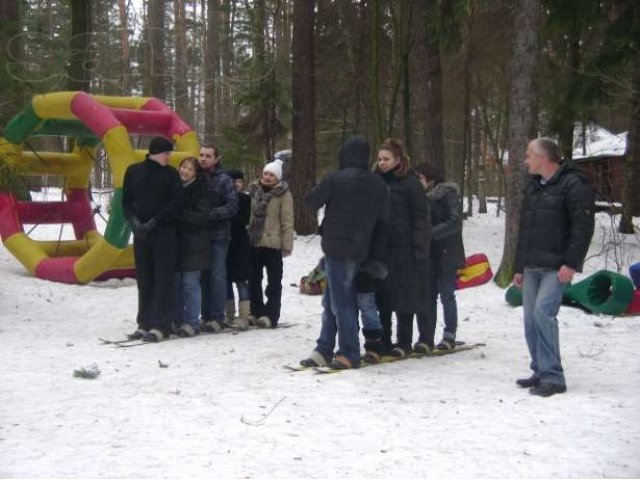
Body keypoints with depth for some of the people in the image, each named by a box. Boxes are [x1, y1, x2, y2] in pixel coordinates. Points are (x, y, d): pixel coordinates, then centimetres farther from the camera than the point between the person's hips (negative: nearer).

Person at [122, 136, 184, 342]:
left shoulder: (171, 174, 1)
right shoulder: (133, 171, 8)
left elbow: (177, 204, -5)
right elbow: (126, 201, 10)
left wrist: (153, 222, -12)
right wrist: (133, 221, -7)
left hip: (164, 233, -3)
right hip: (140, 233, 3)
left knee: (163, 280, -5)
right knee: (144, 280, 7)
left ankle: (160, 326, -4)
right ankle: (144, 324, 14)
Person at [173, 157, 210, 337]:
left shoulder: (200, 189, -4)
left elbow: (203, 216, -13)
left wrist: (180, 213, -21)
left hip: (193, 244, -5)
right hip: (175, 242, 5)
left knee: (190, 283, -4)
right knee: (175, 283, 7)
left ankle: (191, 323, 2)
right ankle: (177, 321, 16)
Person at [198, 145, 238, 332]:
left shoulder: (224, 180, -3)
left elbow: (232, 206, -9)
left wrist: (210, 214, -17)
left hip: (218, 234, -4)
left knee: (217, 276, -2)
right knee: (203, 276, 8)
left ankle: (217, 317, 3)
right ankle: (206, 315, 15)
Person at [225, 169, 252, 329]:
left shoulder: (245, 199, 0)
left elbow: (245, 220, -9)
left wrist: (230, 218, -18)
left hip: (239, 243, -4)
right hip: (225, 242, 4)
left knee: (240, 279, -6)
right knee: (227, 279, 8)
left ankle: (243, 316, -4)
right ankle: (230, 315, 17)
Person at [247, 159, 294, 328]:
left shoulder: (283, 194, -6)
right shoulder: (255, 191, 12)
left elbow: (287, 221, -9)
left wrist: (287, 245, -14)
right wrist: (247, 235, 11)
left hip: (273, 244, -6)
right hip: (254, 242, 6)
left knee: (274, 281, 1)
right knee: (254, 279, 11)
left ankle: (271, 315, 3)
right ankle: (256, 312, 21)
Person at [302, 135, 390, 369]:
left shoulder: (335, 179, -12)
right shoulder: (379, 185, 6)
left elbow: (311, 201, -3)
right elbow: (383, 220, 8)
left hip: (337, 247, -7)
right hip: (361, 249, 7)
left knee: (341, 302, -1)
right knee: (331, 300, 14)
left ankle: (349, 354, 1)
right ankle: (324, 350, 17)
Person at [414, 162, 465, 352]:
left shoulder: (448, 194, -8)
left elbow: (455, 222, -17)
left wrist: (432, 233, -25)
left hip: (447, 254, -5)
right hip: (428, 254, 5)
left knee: (446, 294, 2)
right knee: (427, 295, 1)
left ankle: (450, 335, 16)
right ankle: (426, 338, 3)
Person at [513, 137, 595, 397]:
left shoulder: (573, 184, -7)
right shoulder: (532, 187, 19)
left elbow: (583, 227, -13)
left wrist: (571, 263, -20)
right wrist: (519, 267, 21)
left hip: (556, 267, -8)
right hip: (531, 267, 8)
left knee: (543, 313, -18)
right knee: (531, 318, 6)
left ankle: (553, 377, -12)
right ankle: (541, 371, 16)